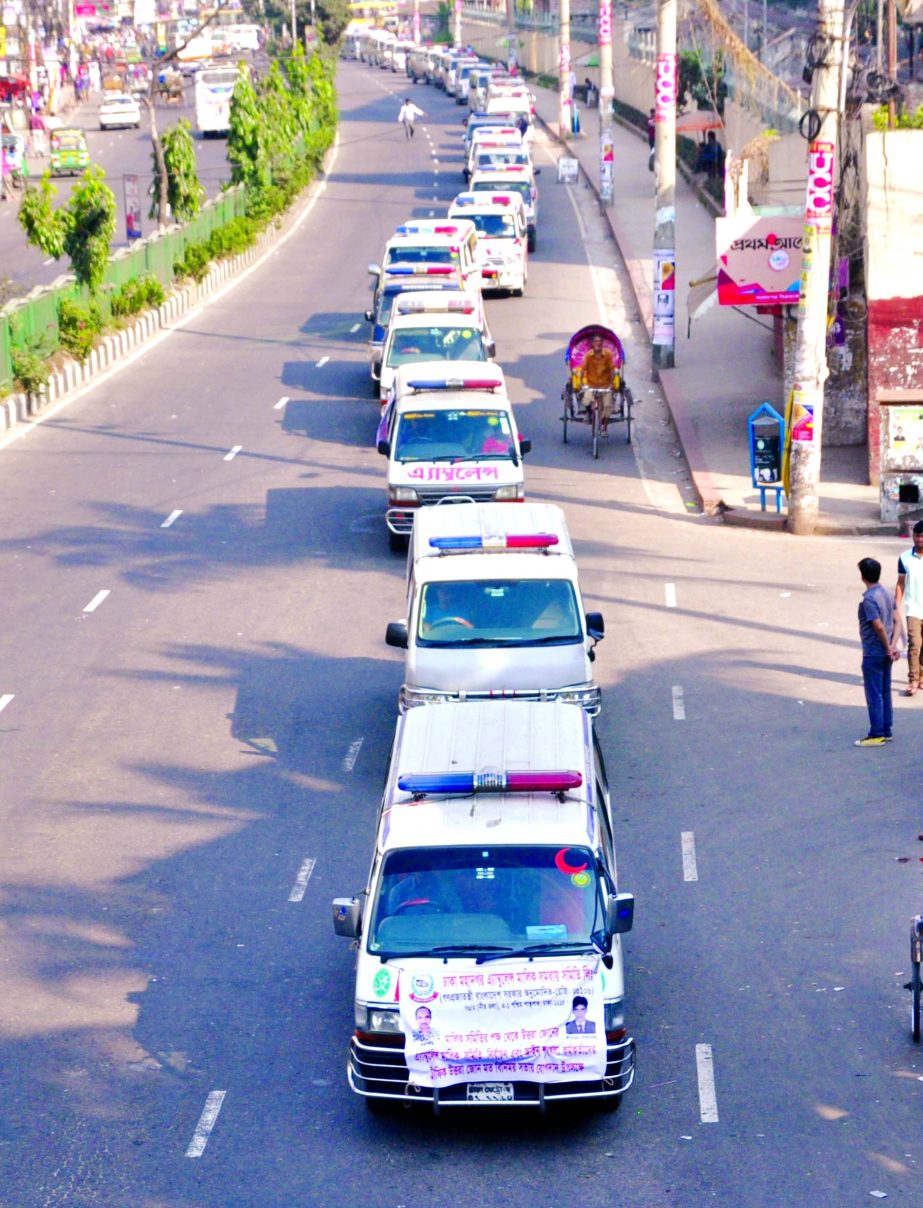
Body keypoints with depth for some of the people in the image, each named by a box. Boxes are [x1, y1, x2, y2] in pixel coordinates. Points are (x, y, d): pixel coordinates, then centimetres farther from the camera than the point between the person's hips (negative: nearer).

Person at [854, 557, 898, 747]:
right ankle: (886, 731, 22)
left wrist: (888, 648, -12)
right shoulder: (887, 594, 6)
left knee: (874, 695, -2)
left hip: (873, 654, -8)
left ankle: (876, 735, 2)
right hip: (885, 653, 8)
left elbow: (879, 627, -23)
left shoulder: (869, 600, -20)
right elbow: (895, 621, 7)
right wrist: (891, 646, 4)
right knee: (885, 693, 15)